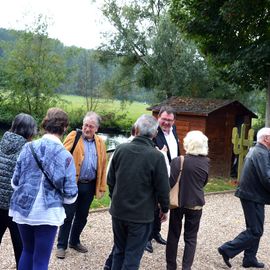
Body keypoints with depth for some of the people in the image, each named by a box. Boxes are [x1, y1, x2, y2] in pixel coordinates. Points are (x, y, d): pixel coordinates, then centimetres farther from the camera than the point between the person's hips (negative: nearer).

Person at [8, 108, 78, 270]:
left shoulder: (28, 148, -4)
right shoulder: (65, 156, -10)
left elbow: (15, 182, 3)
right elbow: (70, 195, -7)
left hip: (23, 209, 3)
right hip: (48, 213, -3)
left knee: (28, 251, 25)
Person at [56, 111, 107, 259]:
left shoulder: (100, 143, 8)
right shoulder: (73, 137, -5)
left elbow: (102, 166, 8)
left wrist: (101, 187, 6)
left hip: (90, 186, 4)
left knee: (82, 216, 16)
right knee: (68, 216, 3)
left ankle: (74, 241, 33)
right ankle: (61, 245, 16)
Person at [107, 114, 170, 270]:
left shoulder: (120, 149, -5)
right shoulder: (156, 156, -16)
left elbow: (110, 180, 4)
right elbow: (162, 188, -11)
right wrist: (165, 209, 6)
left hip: (118, 211, 4)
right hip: (141, 215, -4)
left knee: (119, 251, 21)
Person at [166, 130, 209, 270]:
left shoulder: (178, 161, -17)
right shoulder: (206, 162, -4)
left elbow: (170, 183, -16)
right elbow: (203, 182, 8)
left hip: (178, 202, -1)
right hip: (196, 203, 2)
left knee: (173, 235, 14)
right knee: (191, 237, 13)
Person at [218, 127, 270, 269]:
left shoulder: (254, 150, 12)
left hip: (249, 193, 10)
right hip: (254, 196, -10)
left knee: (254, 229, 17)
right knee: (255, 231, -2)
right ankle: (227, 249, 0)